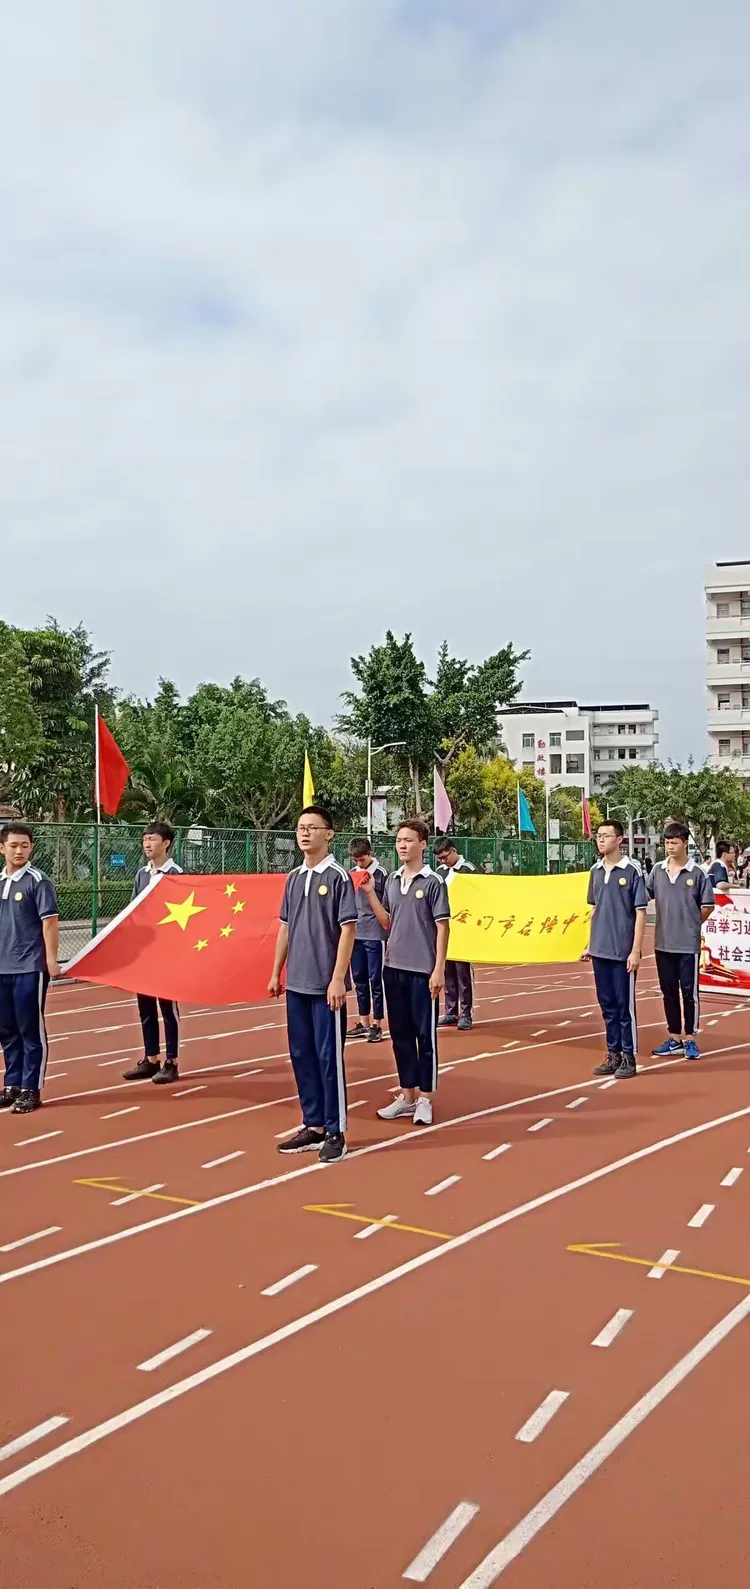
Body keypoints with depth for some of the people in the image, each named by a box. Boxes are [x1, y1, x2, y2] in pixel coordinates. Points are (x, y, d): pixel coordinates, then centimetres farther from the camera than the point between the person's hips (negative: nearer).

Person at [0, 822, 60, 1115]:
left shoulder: (38, 881, -7)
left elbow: (50, 921, -11)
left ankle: (31, 1090, 7)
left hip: (30, 968, -6)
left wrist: (51, 960, -16)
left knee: (31, 1031, 0)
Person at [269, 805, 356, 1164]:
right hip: (296, 984, 7)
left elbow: (347, 930, -11)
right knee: (301, 1055, 11)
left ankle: (335, 1133, 9)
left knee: (329, 1058, -1)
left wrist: (338, 979, -16)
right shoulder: (294, 877, 11)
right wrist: (276, 973, 14)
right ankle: (313, 1126, 23)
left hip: (326, 985, -6)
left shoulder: (338, 877, -8)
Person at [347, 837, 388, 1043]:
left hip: (374, 935, -5)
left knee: (375, 980, 0)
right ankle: (363, 1022, 21)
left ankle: (376, 1025, 7)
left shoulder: (381, 873, -6)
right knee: (359, 979, 11)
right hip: (355, 933, 5)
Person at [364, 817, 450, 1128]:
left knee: (425, 1036, 2)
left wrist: (438, 969, -12)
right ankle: (407, 1096, 23)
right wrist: (370, 894, 2)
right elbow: (387, 923, 13)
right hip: (394, 968, 6)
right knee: (400, 1035, 12)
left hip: (422, 971, -6)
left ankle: (424, 1099, 11)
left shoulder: (433, 882, -7)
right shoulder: (391, 881, 8)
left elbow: (442, 927, -8)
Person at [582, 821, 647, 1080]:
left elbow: (640, 912, -9)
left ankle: (629, 1058, 12)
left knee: (625, 1005, 2)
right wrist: (589, 945, 15)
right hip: (600, 951, 6)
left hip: (623, 951, -6)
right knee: (607, 1005, 12)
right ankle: (613, 1055, 22)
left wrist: (636, 950, -13)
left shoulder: (632, 870, -9)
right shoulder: (595, 871, 8)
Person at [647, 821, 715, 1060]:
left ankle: (690, 1040, 12)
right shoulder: (658, 871, 4)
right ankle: (674, 1038, 22)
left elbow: (708, 906, 1)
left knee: (689, 992, 2)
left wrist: (691, 923, 6)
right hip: (663, 944, 4)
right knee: (668, 992, 11)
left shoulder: (696, 873, -5)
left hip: (688, 944, -4)